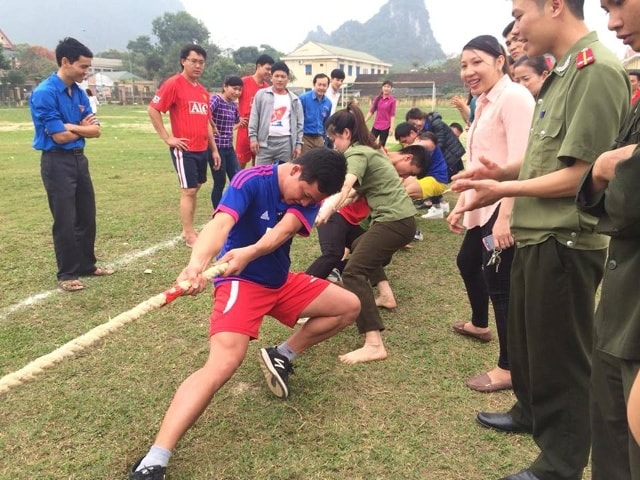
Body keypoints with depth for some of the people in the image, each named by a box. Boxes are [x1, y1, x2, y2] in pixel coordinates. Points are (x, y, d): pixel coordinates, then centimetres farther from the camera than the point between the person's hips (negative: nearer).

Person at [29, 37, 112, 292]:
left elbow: (95, 130, 3)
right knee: (65, 221, 0)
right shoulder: (44, 93, -15)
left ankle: (87, 265, 28)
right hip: (57, 162, -7)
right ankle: (67, 274, 13)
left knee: (87, 217, 14)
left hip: (79, 158, 8)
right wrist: (83, 128, -1)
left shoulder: (80, 93, 8)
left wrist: (71, 127, -13)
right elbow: (60, 136, -18)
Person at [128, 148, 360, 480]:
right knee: (224, 363, -29)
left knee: (349, 306, 11)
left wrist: (249, 253, -45)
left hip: (281, 281, 7)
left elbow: (282, 231, -24)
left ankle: (281, 356, 19)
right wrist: (197, 264, -59)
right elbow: (221, 223, -38)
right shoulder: (252, 181, -20)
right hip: (241, 280, -7)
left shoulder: (310, 192, -5)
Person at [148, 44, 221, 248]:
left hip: (202, 149, 8)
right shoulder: (173, 84, -8)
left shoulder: (203, 91, 14)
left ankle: (187, 229, 25)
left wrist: (214, 149, 17)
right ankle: (190, 236, 3)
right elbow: (152, 110, -11)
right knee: (188, 191, -5)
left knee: (195, 189, 13)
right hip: (184, 149, -7)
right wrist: (168, 138, -13)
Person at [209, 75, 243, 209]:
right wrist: (213, 127, -20)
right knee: (220, 183, 1)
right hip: (217, 147, -7)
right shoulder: (216, 99, -12)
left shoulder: (234, 104, 11)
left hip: (229, 147, 7)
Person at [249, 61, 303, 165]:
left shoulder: (294, 99, 11)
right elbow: (254, 118, 4)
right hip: (265, 141, -2)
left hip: (286, 143, 2)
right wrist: (253, 137, -5)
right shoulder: (261, 94, 6)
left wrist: (298, 144, 3)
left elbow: (299, 123, 10)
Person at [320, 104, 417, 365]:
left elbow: (347, 184, -33)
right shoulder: (368, 148, 18)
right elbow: (359, 188, 21)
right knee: (360, 248, 34)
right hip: (401, 218, 11)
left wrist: (328, 207, -48)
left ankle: (374, 344, -27)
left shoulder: (357, 153, -11)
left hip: (394, 220, -11)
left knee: (353, 273, -19)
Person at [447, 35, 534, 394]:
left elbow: (519, 163, -23)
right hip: (483, 206, 11)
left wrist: (505, 217, -28)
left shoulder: (514, 97, -14)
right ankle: (479, 324, 49)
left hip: (504, 208, -11)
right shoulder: (485, 102, 16)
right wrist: (461, 205, 20)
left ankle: (508, 368, 7)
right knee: (468, 262, 25)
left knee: (499, 282, -6)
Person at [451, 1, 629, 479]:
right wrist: (506, 170, 2)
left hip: (566, 242, -9)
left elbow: (581, 174, -22)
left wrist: (505, 189, -13)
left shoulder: (597, 69, -18)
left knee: (559, 355, 6)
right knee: (527, 336, 25)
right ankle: (530, 411, 48)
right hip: (538, 235, 9)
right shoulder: (564, 71, 12)